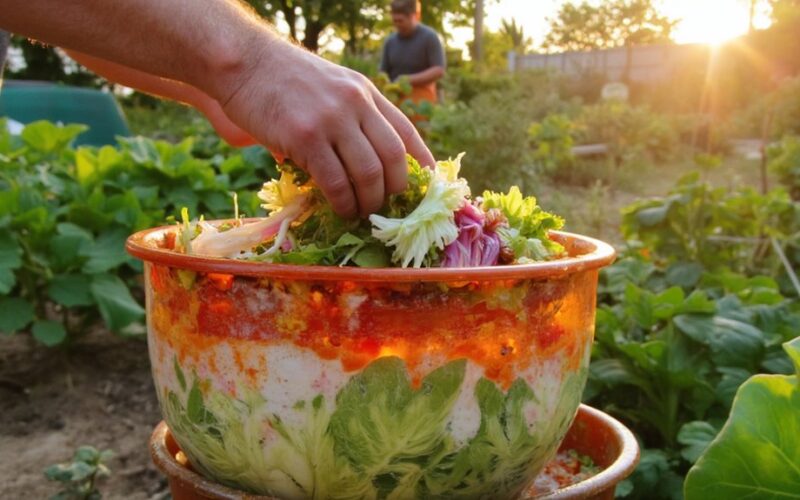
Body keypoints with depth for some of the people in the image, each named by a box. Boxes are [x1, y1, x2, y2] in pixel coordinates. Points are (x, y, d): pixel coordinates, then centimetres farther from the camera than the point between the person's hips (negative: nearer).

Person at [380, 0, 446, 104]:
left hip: (421, 100, -4)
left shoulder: (429, 37, -7)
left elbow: (438, 71, -13)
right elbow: (384, 72, 14)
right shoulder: (390, 41, 7)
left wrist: (409, 80, -19)